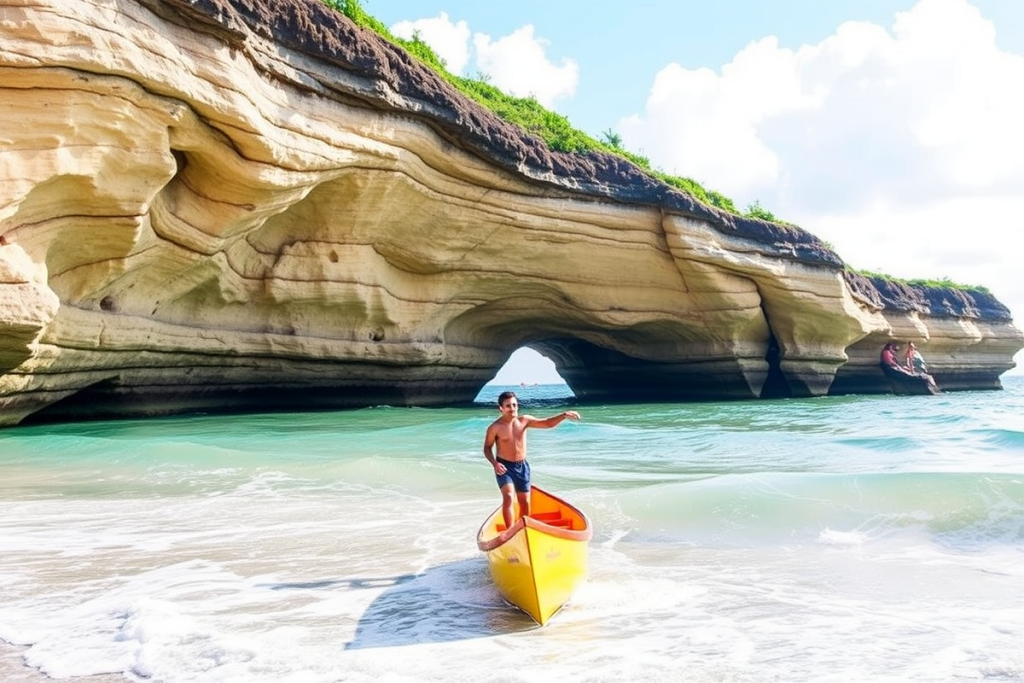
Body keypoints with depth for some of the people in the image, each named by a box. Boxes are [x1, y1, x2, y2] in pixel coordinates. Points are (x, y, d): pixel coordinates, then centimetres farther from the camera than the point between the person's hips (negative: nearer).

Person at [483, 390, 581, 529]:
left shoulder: (524, 420, -4)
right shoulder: (495, 427, -14)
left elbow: (547, 423, -8)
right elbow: (487, 447, -3)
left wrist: (564, 415, -23)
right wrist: (494, 464, -19)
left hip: (522, 466, 5)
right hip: (504, 467, -4)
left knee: (525, 502, 11)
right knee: (509, 497, -24)